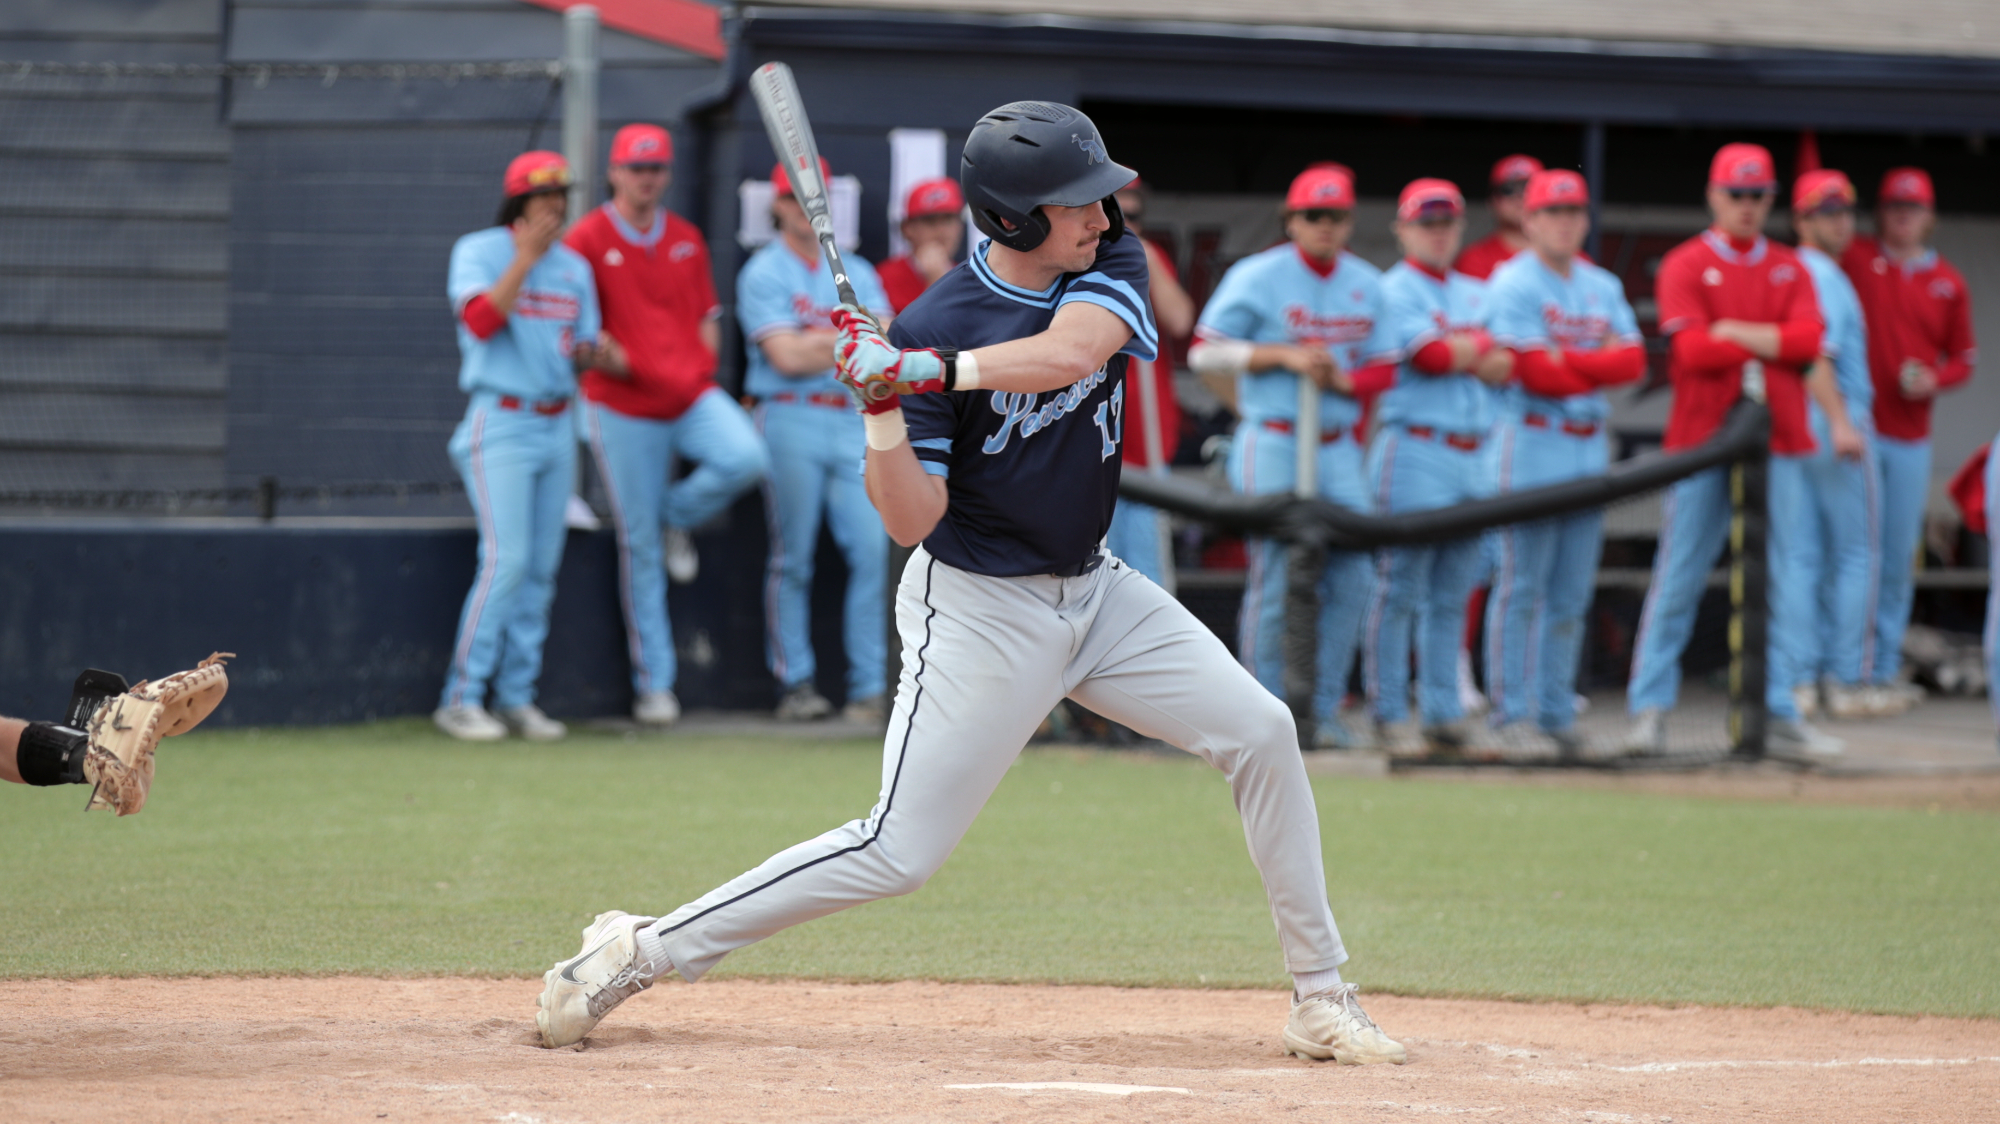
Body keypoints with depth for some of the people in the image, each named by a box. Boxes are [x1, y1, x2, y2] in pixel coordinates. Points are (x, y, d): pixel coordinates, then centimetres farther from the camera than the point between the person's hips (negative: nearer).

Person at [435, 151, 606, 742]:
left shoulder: (574, 267, 14)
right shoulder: (479, 251, -4)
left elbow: (580, 349, 16)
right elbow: (481, 322, -20)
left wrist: (597, 353, -7)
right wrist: (525, 257, -22)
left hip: (557, 427, 6)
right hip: (500, 423, -6)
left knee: (542, 568, 5)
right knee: (507, 560, -15)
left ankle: (516, 698, 12)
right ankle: (461, 699, -10)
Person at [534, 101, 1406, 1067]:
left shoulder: (1110, 268, -5)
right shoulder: (930, 330, -18)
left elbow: (1068, 353, -29)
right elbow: (911, 522, -19)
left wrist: (930, 372, -38)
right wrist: (884, 409, -35)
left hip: (1093, 588, 6)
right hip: (980, 613, -6)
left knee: (1261, 734, -5)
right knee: (897, 854, -9)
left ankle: (1320, 997, 5)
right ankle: (639, 952, 0)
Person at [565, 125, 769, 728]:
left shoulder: (687, 239, 12)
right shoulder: (586, 241, -2)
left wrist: (701, 373, 2)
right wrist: (607, 358, -17)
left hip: (692, 395, 4)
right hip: (623, 410, -4)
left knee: (746, 458, -26)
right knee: (640, 548, -1)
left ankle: (678, 514, 8)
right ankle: (654, 685, 8)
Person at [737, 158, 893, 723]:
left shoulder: (856, 273, 17)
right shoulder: (762, 274, 2)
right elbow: (786, 356, -9)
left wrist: (820, 346, -9)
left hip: (855, 421, 4)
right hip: (792, 422, -4)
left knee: (872, 550, -6)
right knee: (792, 558, -2)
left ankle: (868, 689, -4)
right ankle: (796, 684, 3)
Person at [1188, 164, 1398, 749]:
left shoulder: (1367, 285, 9)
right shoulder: (1257, 277, -6)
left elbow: (1384, 370, 12)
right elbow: (1204, 352, -8)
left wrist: (1344, 380, -10)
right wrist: (1285, 356, -17)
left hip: (1338, 449, 5)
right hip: (1273, 444, -5)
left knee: (1349, 579, 2)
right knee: (1274, 579, -6)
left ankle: (1324, 711, 12)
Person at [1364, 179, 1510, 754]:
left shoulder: (1476, 294, 18)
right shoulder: (1396, 290, -1)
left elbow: (1506, 367, 4)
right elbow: (1427, 354, -15)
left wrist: (1458, 349, -10)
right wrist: (1478, 347, 0)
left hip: (1473, 460, 6)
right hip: (1416, 452, -6)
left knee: (1452, 598, 8)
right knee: (1401, 592, -5)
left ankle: (1444, 715, 12)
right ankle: (1389, 717, -3)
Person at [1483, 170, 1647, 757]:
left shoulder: (1603, 287, 15)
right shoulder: (1513, 284, -6)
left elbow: (1632, 359, 2)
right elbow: (1534, 374, -15)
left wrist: (1567, 360, -11)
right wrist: (1600, 365, -4)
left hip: (1589, 446, 7)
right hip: (1531, 443, -7)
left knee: (1572, 593, 7)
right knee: (1522, 588, -6)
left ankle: (1557, 714, 11)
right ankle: (1512, 716, -4)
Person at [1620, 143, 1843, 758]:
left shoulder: (1789, 269, 13)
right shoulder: (1684, 266, 2)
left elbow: (1808, 340, -4)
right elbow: (1691, 349, -12)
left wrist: (1733, 332, -9)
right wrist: (1775, 344, -6)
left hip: (1777, 442, 3)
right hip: (1702, 440, -3)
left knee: (1777, 584, 3)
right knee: (1679, 578, -3)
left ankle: (1780, 713, 6)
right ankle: (1648, 708, 0)